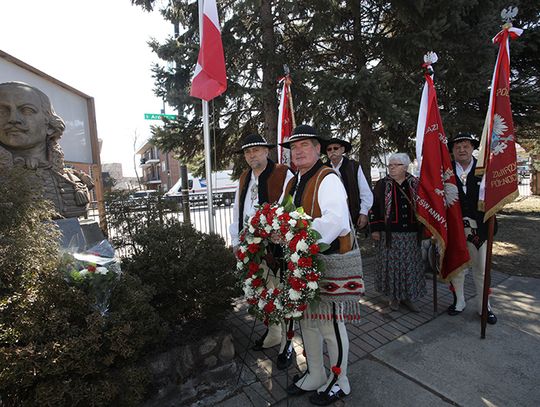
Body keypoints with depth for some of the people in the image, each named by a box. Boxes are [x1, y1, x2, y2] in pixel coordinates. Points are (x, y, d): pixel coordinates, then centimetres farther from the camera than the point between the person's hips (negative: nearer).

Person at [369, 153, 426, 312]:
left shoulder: (415, 184, 6)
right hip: (390, 234, -2)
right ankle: (394, 297, 20)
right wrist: (375, 229, -4)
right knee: (391, 265, 4)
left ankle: (408, 297, 24)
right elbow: (374, 207, 0)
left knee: (410, 265, 8)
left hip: (411, 234, 2)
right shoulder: (382, 185, 0)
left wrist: (422, 229, 7)